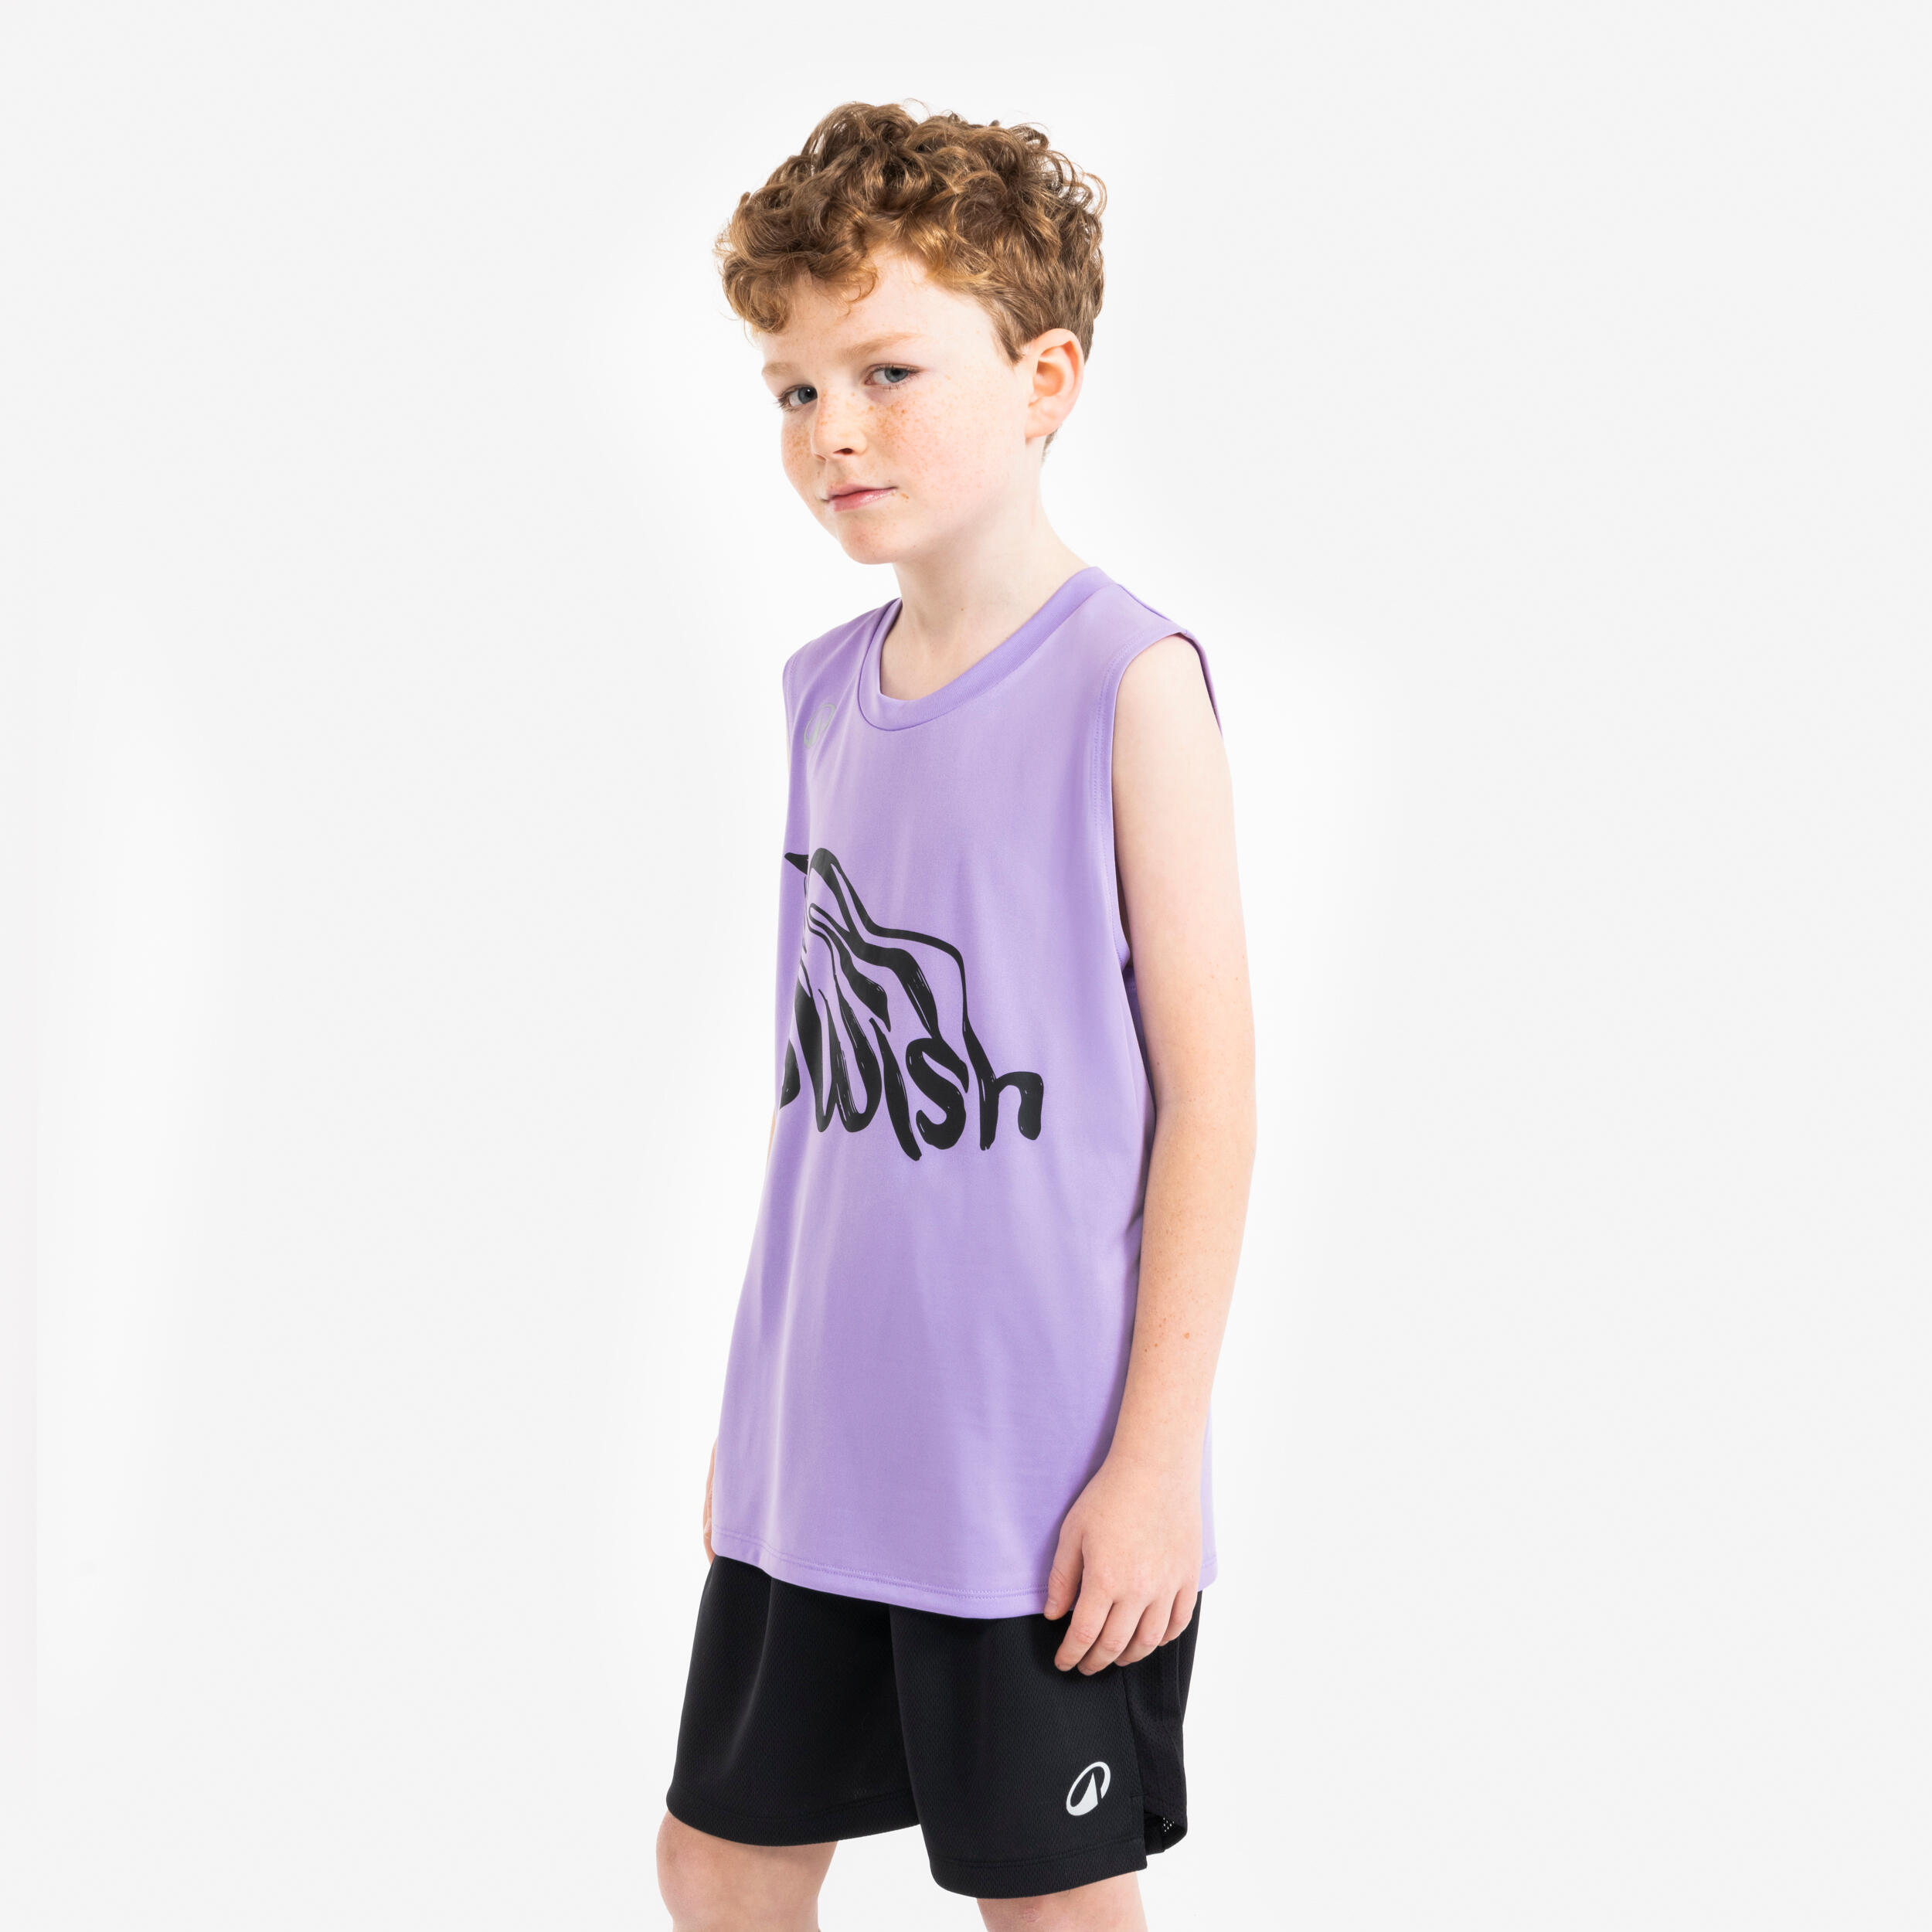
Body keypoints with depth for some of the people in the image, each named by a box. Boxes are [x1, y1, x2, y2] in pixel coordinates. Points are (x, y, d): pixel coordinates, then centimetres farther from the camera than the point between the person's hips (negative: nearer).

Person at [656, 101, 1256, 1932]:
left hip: (1046, 1471, -6)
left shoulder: (1127, 680, -13)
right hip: (817, 1450, 6)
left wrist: (1158, 1452, -14)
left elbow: (1208, 1089, -13)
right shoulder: (827, 687, 6)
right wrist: (755, 1394, 15)